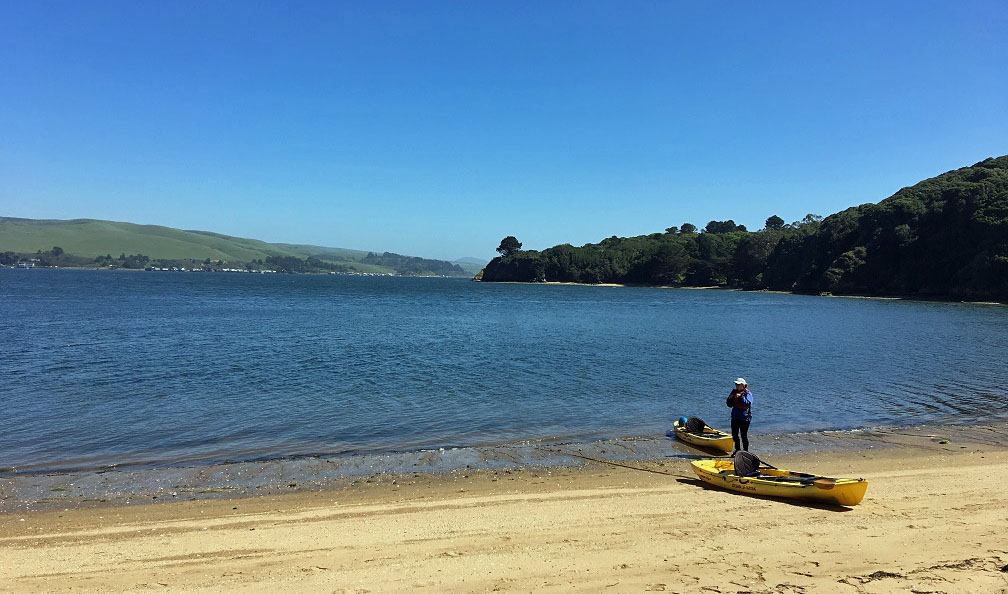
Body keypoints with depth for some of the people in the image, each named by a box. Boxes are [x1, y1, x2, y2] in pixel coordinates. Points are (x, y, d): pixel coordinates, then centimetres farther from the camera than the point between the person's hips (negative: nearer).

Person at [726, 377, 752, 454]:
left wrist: (741, 397, -30)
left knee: (744, 436, -2)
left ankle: (745, 451, 10)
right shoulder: (735, 392, 9)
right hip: (735, 417, 7)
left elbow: (747, 404, -24)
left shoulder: (747, 393, -9)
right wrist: (730, 398, -7)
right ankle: (737, 450, 29)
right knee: (734, 435, 14)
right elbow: (729, 405, 11)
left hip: (744, 418, -7)